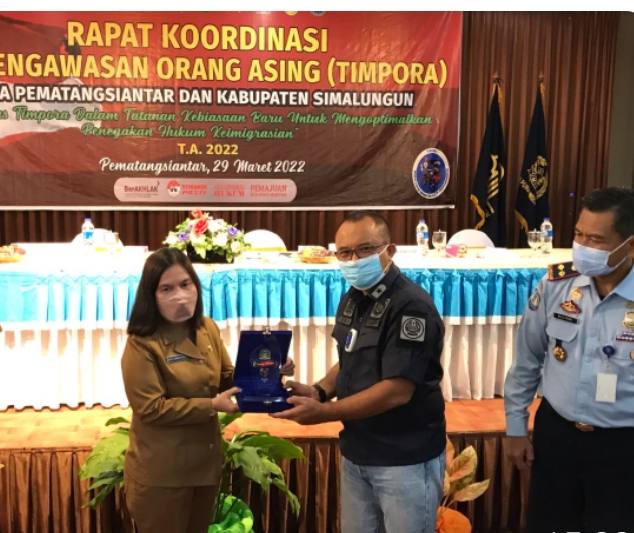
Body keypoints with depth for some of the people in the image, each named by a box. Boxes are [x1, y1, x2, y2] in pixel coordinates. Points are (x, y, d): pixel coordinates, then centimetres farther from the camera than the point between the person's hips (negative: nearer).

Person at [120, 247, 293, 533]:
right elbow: (151, 408, -21)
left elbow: (227, 379, 8)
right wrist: (211, 406, -25)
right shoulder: (142, 344, -18)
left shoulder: (208, 329, 1)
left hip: (206, 462, 6)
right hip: (161, 473, -6)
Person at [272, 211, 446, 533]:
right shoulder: (352, 299, 5)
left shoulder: (411, 305, -21)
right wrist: (318, 391, -3)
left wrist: (323, 412, -22)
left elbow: (397, 391, -25)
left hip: (405, 459, -7)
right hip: (357, 453, 7)